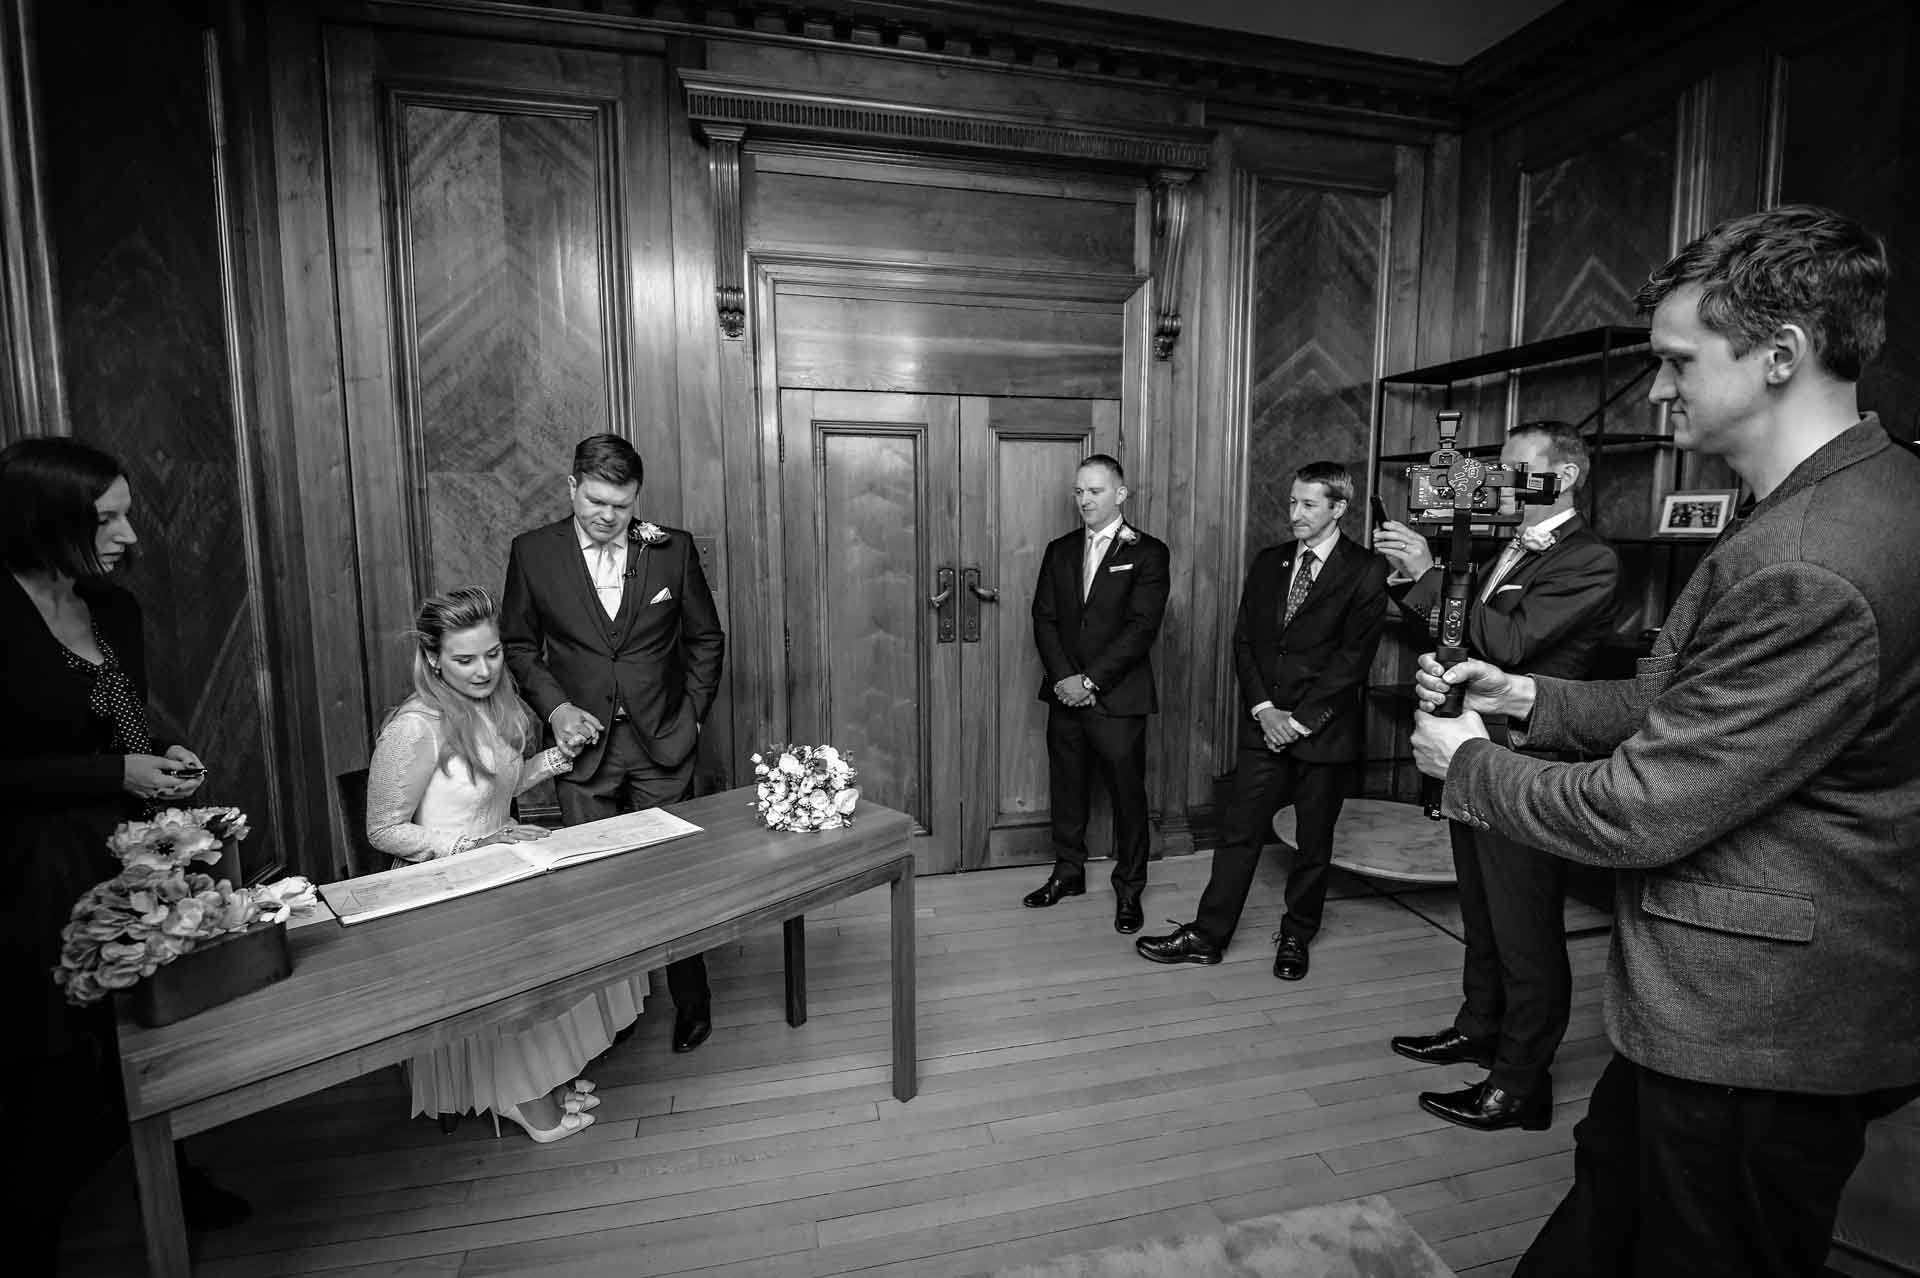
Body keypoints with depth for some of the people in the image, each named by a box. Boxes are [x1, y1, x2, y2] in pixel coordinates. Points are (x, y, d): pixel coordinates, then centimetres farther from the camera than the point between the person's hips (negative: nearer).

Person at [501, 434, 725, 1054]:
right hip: (583, 742, 1)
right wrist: (555, 706, -6)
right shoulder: (533, 553, -1)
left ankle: (691, 1002, 24)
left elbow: (706, 639, 7)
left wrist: (691, 715, 2)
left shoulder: (672, 548, -1)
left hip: (662, 745, 0)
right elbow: (518, 644, 8)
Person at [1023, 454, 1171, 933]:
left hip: (1118, 699, -4)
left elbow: (1141, 626, -13)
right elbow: (1043, 619, 5)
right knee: (1066, 788, 14)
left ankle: (1129, 888, 22)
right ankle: (1068, 872, 32)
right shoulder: (1059, 551, 10)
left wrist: (1090, 680, -16)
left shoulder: (1148, 553, -4)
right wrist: (1064, 677, -10)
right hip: (1066, 695, 4)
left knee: (1127, 794, 5)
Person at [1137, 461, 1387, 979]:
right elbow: (1244, 640, 7)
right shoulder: (1268, 562, 9)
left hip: (1324, 730, -3)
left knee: (1314, 842, 11)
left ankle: (1296, 937, 30)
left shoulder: (1366, 571, -6)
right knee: (1239, 833, 5)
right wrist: (1263, 709, -5)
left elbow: (1353, 658, -11)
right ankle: (1207, 935, 15)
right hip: (1265, 724, 3)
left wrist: (1300, 719, -13)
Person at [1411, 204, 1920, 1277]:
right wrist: (1529, 697, 4)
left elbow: (1639, 812, -25)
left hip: (1753, 1032, -9)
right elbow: (1689, 705, 12)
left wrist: (1469, 761, -10)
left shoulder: (1812, 567, -29)